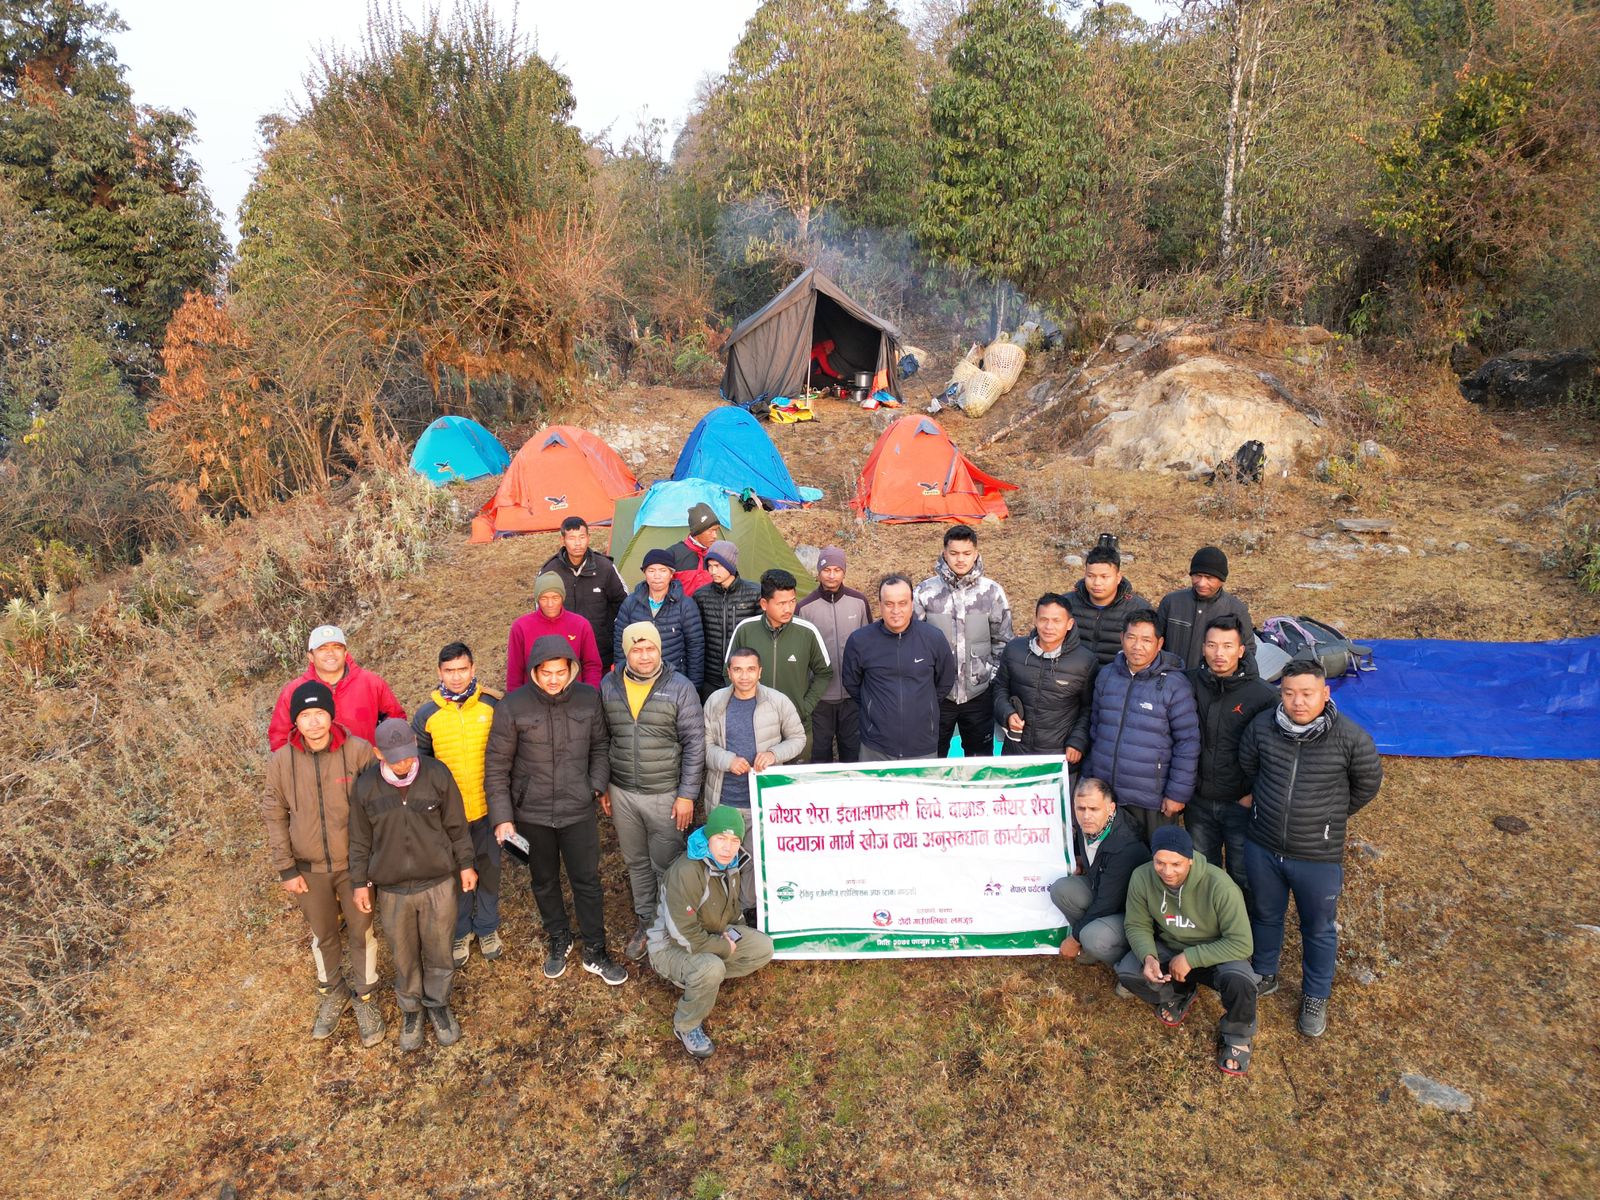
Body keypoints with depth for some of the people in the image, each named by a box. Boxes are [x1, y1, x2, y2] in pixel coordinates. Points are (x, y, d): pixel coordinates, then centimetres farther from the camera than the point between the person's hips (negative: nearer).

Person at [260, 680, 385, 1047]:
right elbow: (274, 816, -2)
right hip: (308, 869, 2)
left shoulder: (359, 751, -18)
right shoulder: (281, 761, -12)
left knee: (362, 931, 13)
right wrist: (286, 868, -4)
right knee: (323, 934, 20)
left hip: (354, 864, -2)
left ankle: (365, 998, 35)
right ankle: (332, 993, 44)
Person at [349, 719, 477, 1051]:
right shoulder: (365, 786, -11)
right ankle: (410, 1009, 41)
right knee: (404, 955, 17)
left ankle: (438, 1004, 39)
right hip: (392, 890, 1)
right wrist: (360, 882, 4)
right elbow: (360, 840, 2)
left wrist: (465, 864, 4)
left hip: (438, 884, 0)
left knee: (439, 951, 15)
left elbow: (456, 825, -2)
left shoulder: (438, 774, -14)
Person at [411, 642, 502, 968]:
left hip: (488, 809, 0)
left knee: (489, 871, 17)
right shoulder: (426, 714, -7)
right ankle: (460, 932, 38)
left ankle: (488, 928, 40)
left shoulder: (493, 706, -7)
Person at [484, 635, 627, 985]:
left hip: (579, 810, 1)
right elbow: (496, 767, -8)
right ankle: (558, 940, 42)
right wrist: (502, 817, -10)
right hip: (533, 813, 0)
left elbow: (600, 745, 6)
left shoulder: (588, 698, -9)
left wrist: (599, 785, -4)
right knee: (544, 881, 19)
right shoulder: (513, 707, -15)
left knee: (587, 881, 9)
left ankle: (595, 952, 27)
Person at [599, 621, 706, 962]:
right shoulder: (608, 687, 0)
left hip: (665, 794, -3)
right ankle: (646, 920, 36)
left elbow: (694, 744, -9)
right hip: (622, 793, 4)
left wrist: (687, 795, -10)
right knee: (636, 862, 18)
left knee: (666, 865, 6)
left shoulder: (680, 688, -11)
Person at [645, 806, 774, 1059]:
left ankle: (704, 979, 5)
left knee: (764, 949, -7)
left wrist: (733, 933, -6)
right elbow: (684, 934, -30)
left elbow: (733, 906, 12)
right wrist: (725, 947, -18)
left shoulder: (731, 863, -8)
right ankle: (686, 1027, -8)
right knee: (711, 968, -36)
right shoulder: (686, 872, -34)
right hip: (671, 946, -7)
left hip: (713, 934, 8)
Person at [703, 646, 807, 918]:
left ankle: (749, 906, 30)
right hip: (723, 797, 2)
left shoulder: (779, 702, -8)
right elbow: (705, 744, 1)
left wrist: (774, 753, -16)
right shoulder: (715, 701, -3)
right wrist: (727, 760, -18)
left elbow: (798, 738, 3)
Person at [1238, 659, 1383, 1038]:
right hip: (1262, 847, 2)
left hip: (1318, 857, -2)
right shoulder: (1262, 726, -13)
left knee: (1319, 929, 18)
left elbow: (1368, 784, 0)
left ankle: (1315, 998, 41)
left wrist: (1332, 815, 9)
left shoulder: (1351, 738, -20)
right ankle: (1264, 976, 48)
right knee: (1265, 916, 23)